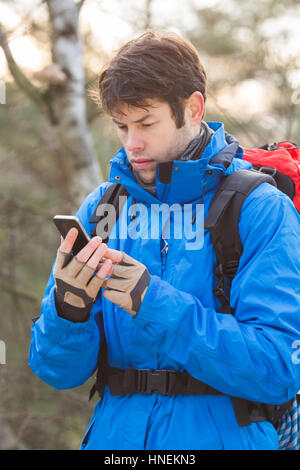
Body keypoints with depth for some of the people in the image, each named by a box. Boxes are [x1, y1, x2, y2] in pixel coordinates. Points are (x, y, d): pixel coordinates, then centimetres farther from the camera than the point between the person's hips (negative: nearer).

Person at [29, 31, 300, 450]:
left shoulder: (262, 211, -6)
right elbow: (58, 372, 4)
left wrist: (158, 305, -20)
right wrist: (67, 310, -16)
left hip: (222, 435, -3)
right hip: (115, 435, 3)